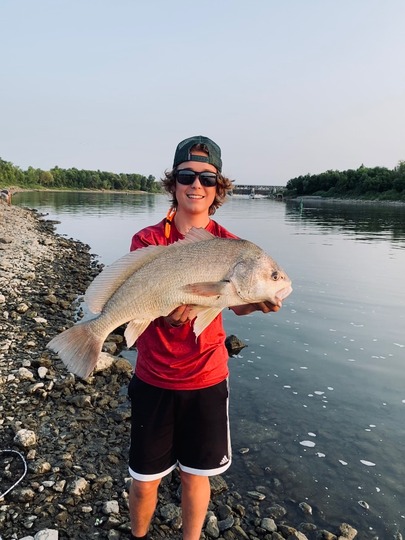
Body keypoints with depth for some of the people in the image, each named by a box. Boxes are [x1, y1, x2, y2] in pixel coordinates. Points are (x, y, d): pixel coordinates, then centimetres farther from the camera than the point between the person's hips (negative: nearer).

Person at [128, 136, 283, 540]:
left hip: (206, 380, 1)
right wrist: (165, 309, -40)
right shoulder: (148, 240, -7)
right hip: (153, 380, 0)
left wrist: (259, 301, -35)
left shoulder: (227, 244, -2)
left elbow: (238, 304, -11)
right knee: (144, 480, 11)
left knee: (196, 475, 15)